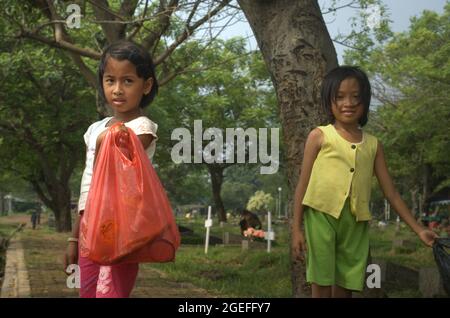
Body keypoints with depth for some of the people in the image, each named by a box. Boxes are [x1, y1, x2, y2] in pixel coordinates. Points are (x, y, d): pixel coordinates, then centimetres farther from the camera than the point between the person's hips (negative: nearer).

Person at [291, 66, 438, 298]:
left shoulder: (373, 145, 11)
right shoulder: (319, 136, 2)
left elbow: (391, 192, 13)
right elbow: (303, 184, 3)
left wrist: (418, 230, 10)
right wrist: (296, 228, -1)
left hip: (356, 223, 3)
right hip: (321, 216, -3)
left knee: (345, 289, 7)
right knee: (321, 288, -3)